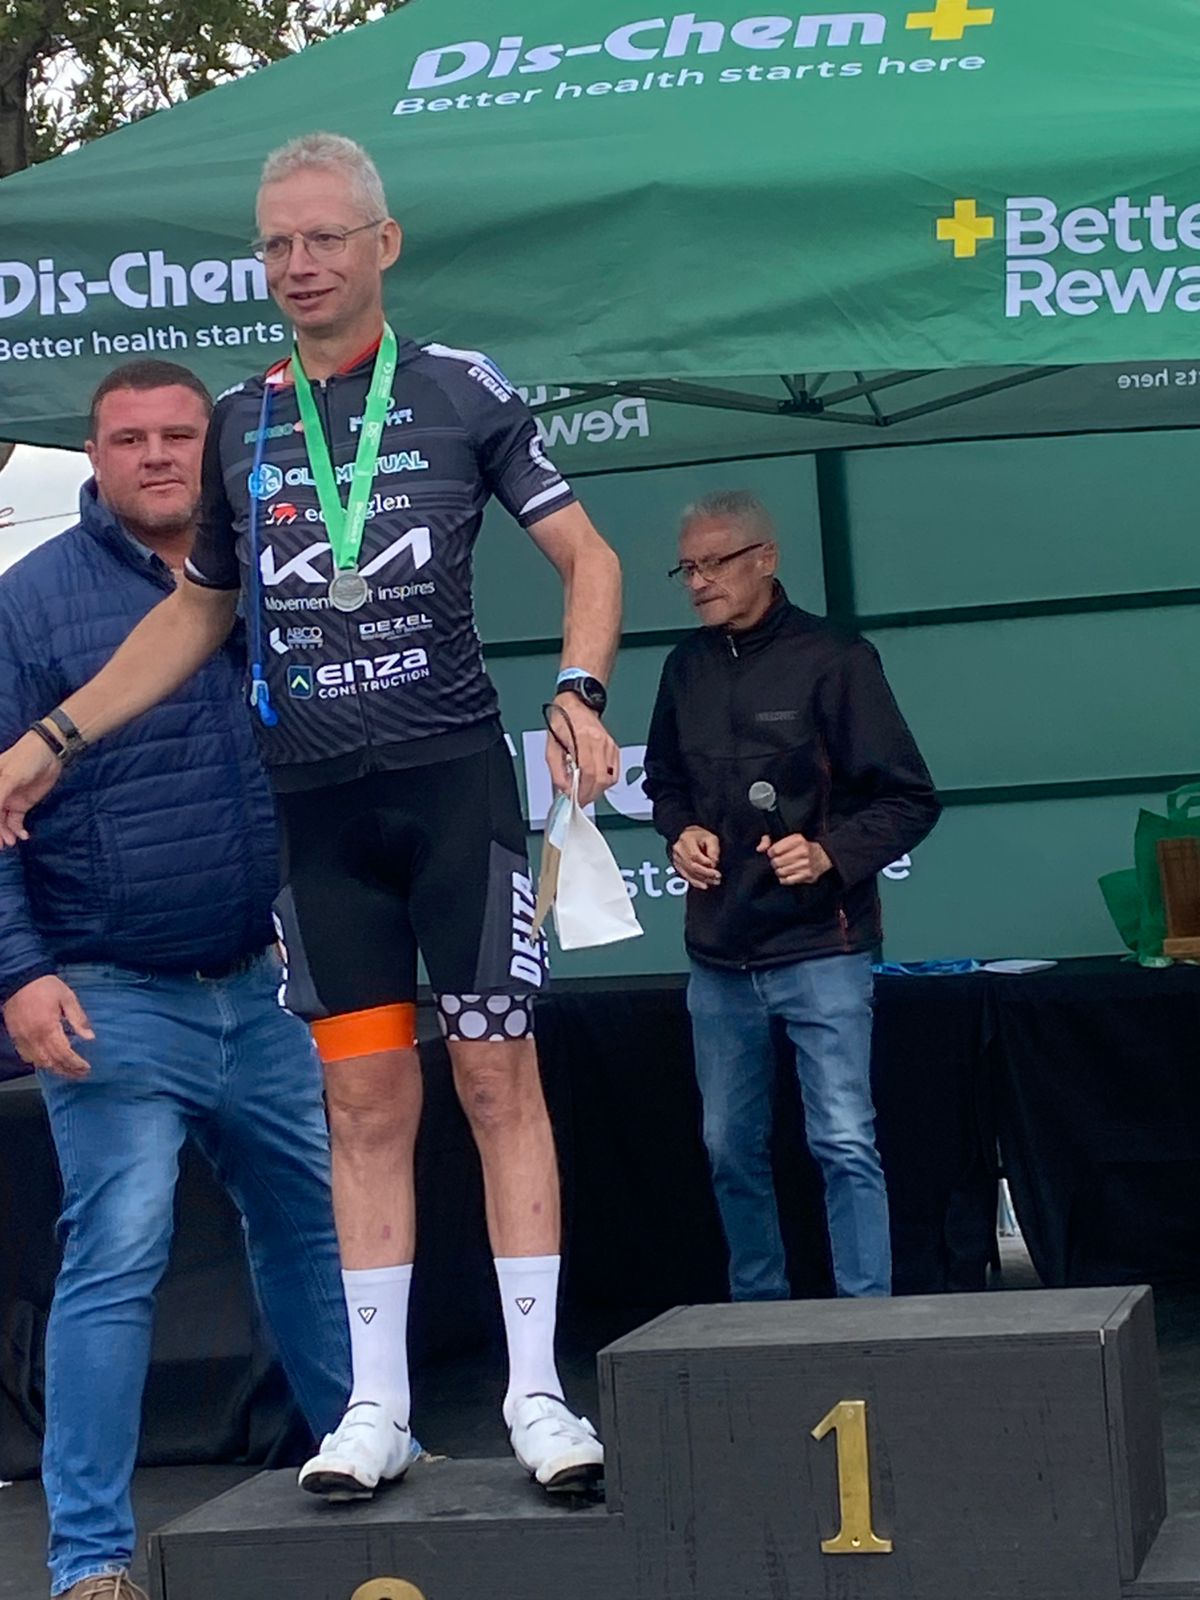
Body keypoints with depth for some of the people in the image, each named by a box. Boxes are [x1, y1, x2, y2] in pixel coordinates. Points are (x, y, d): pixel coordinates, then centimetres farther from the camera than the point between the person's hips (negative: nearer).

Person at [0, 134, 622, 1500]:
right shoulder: (239, 426, 11)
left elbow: (585, 554, 3)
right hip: (317, 806, 3)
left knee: (496, 1076, -3)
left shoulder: (461, 391, 1)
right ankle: (375, 1404, 12)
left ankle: (535, 1391, 3)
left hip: (455, 778, -3)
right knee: (365, 1099, 6)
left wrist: (578, 692, -15)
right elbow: (199, 609, 21)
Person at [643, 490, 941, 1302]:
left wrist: (830, 854, -20)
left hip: (820, 949, -5)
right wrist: (681, 831, 2)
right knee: (732, 1149, 12)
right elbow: (664, 781, 23)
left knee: (845, 1143, -9)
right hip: (719, 954, 6)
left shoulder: (834, 659, -7)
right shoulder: (688, 666, 8)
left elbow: (910, 800, -6)